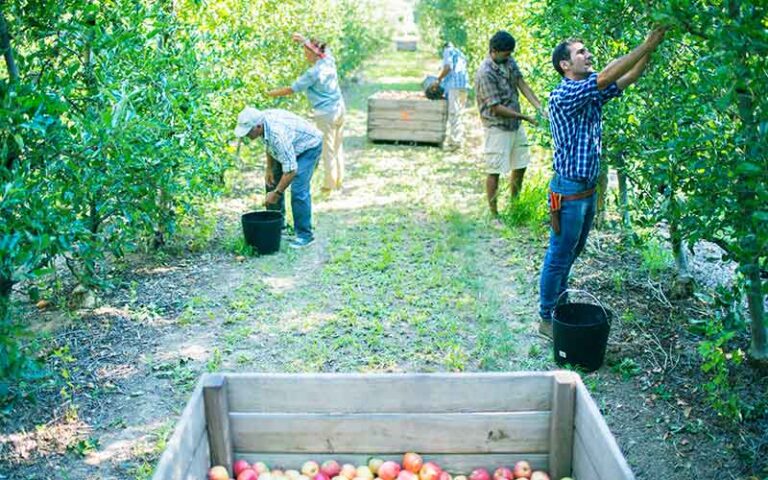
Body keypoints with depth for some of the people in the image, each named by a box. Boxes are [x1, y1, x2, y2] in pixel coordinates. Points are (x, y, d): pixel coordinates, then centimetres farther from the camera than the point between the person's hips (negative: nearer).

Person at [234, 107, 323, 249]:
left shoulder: (277, 134, -40)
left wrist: (277, 193, -29)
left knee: (298, 190, -20)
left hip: (309, 146, -9)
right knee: (272, 181, 11)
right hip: (291, 146, 9)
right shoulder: (261, 120, -15)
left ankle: (305, 235, -11)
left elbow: (291, 169, -38)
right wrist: (269, 169, 0)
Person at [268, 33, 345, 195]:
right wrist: (304, 40, 21)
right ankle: (339, 181, 25)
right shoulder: (329, 60, 1)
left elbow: (292, 89, -13)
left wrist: (271, 94, -1)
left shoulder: (314, 73, -19)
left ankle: (329, 185, 12)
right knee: (338, 146, 15)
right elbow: (323, 48, 25)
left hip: (326, 114, -8)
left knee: (328, 150, 3)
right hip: (340, 109, 8)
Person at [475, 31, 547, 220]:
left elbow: (522, 85, 0)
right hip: (497, 127, -8)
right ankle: (494, 214, 11)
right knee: (495, 171, 0)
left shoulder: (509, 61, 1)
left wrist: (540, 108, -14)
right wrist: (526, 117, -19)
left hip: (515, 124, 8)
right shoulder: (485, 73, -23)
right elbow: (496, 108, -23)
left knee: (520, 166, 16)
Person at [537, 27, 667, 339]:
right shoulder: (563, 96, -19)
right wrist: (648, 44, -25)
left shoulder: (592, 93, 7)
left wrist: (651, 47, -12)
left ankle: (560, 300, 40)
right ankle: (546, 319, 15)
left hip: (588, 189, 9)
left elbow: (628, 78, 3)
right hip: (569, 192, -9)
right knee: (558, 257, 2)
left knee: (573, 253, 22)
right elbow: (608, 76, -28)